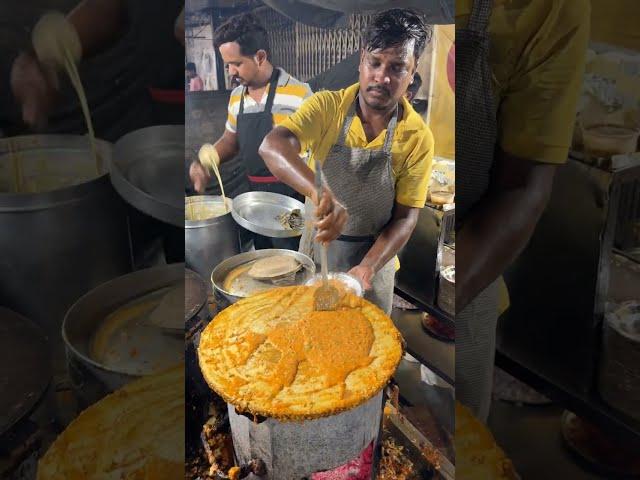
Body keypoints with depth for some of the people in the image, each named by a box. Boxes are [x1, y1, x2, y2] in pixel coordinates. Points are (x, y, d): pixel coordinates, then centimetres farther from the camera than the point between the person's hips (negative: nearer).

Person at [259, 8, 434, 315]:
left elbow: (405, 217, -13)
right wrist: (320, 192, -49)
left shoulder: (417, 138, -14)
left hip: (374, 255, 0)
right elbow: (272, 148, -31)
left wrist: (368, 268, -28)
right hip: (317, 245, 1)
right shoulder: (327, 106, -15)